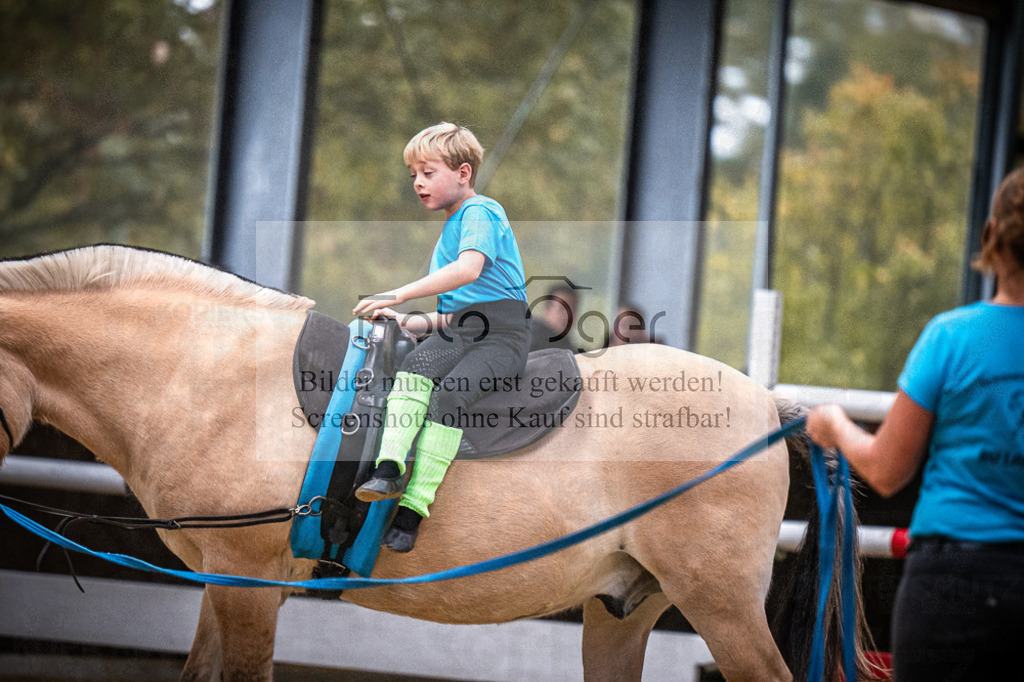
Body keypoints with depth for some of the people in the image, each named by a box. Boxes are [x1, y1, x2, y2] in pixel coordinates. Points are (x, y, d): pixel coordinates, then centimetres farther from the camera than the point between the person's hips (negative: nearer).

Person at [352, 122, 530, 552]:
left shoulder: (480, 212, -1)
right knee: (414, 368, -26)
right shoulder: (447, 233, 29)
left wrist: (399, 295, -23)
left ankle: (412, 508, -35)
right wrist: (406, 322, 11)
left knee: (449, 395, -31)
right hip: (456, 330, 7)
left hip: (501, 334, -7)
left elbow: (469, 269, -22)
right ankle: (389, 470, -41)